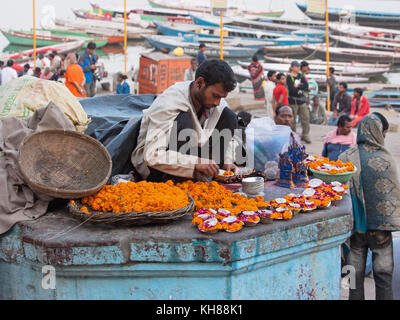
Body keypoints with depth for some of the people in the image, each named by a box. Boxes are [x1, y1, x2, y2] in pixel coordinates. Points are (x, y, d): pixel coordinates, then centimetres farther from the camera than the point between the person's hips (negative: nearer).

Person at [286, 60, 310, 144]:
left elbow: (306, 86, 1)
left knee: (306, 118, 2)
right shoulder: (289, 77, -7)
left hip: (302, 100, 5)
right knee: (293, 120, 1)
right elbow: (292, 89, -17)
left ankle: (305, 136, 12)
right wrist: (301, 87, -5)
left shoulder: (300, 76, 12)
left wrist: (297, 86, -10)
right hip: (293, 101, -5)